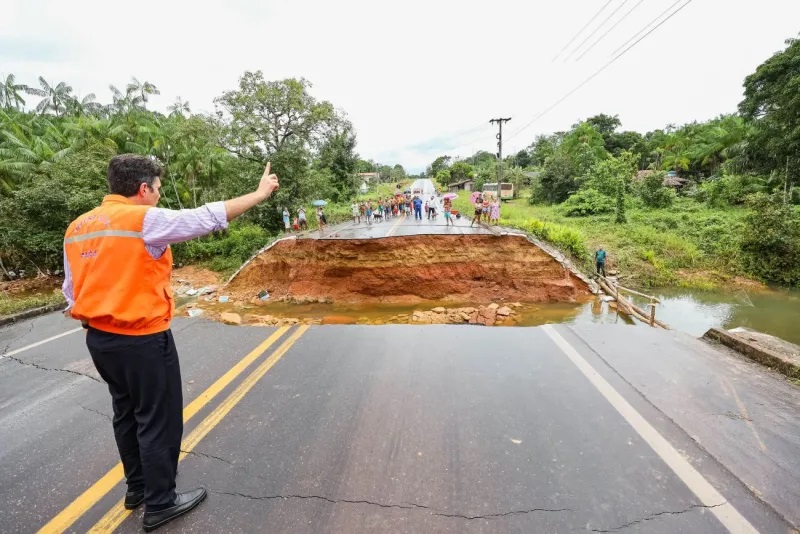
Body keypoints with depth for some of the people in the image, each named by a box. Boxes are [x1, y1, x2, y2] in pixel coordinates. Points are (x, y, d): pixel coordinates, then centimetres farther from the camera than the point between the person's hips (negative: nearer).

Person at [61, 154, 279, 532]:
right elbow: (208, 218, -18)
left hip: (99, 338, 9)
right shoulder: (145, 219, -17)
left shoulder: (77, 227, 7)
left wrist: (95, 326, 22)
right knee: (159, 421, 7)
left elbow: (72, 292, 12)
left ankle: (137, 487, 39)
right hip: (142, 341, -8)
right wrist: (259, 194, -10)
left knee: (126, 414, 22)